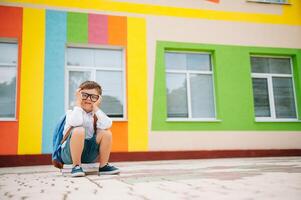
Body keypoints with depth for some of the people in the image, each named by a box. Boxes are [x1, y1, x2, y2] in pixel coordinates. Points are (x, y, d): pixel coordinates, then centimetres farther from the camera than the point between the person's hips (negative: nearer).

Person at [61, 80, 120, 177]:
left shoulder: (96, 114, 7)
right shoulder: (72, 112, -4)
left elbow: (106, 125, -17)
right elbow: (76, 122, -30)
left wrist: (96, 107, -10)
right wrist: (78, 103, -17)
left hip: (89, 154, 4)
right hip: (70, 153, -4)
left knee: (106, 133, -15)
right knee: (79, 131, -31)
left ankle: (103, 166, -4)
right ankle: (76, 166, -18)